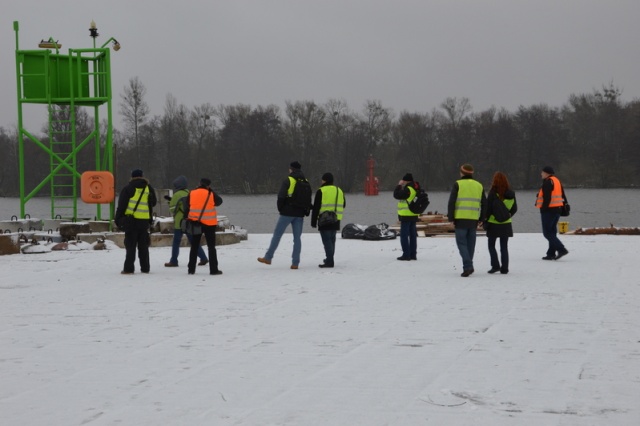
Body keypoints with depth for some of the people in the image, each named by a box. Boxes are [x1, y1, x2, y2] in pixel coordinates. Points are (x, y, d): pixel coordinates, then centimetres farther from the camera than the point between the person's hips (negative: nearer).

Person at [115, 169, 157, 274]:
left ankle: (129, 268, -5)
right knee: (143, 246, 11)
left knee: (130, 245, -1)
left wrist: (118, 219, 1)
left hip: (131, 221, -3)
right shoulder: (148, 188, 7)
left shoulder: (128, 188, -3)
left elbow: (121, 205, -4)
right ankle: (145, 268, 12)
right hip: (145, 221, 3)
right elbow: (153, 203, 17)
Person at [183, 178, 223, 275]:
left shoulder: (191, 194, -1)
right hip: (209, 224, -3)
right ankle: (213, 269, 1)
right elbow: (219, 201, 8)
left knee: (194, 246, 12)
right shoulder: (211, 194, -8)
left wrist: (187, 219, 11)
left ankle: (191, 269, 11)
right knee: (211, 246, 5)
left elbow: (186, 207, 3)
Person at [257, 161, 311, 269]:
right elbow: (309, 199, 13)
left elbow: (281, 196, -11)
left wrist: (280, 208, 3)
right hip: (299, 214, 5)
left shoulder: (288, 181, -7)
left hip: (287, 213, -5)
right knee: (297, 237, 5)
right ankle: (295, 263, 1)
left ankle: (268, 258, 6)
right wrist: (306, 212, 17)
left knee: (277, 234, 3)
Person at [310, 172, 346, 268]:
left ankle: (329, 261, -13)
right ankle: (329, 259, 27)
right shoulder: (339, 191, 12)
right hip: (336, 221, 6)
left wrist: (313, 222, -4)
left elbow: (316, 207, -9)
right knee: (332, 239, 17)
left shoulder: (321, 191, -8)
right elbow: (343, 205, 22)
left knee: (326, 240, -6)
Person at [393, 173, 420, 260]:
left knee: (404, 235, -5)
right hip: (414, 215, 9)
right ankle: (413, 254, 15)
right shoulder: (415, 189, 13)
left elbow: (396, 195, -14)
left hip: (406, 216, -9)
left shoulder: (407, 189, -17)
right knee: (413, 235, 12)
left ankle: (406, 255, -7)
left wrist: (399, 185, -6)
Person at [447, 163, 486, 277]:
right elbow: (484, 204, 15)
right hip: (473, 219, 4)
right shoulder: (479, 186, 12)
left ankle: (468, 266, -16)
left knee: (461, 242, -2)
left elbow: (451, 202, -8)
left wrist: (451, 218, -3)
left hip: (461, 219, -4)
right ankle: (468, 266, 18)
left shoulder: (458, 184, -4)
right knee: (470, 243, 13)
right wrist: (481, 219, 20)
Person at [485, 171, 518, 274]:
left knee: (491, 245, 9)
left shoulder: (493, 193, -13)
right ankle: (504, 268, 7)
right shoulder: (511, 194, 1)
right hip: (506, 224, 4)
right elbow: (514, 208, 8)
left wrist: (485, 222, -2)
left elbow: (488, 208, -11)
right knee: (504, 247, 9)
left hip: (494, 224, -4)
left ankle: (495, 265, -3)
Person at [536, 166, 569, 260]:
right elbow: (562, 196, 19)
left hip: (549, 210, -10)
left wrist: (543, 208, -19)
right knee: (552, 232, 14)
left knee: (547, 232, -8)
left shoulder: (547, 182, -13)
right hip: (557, 209, 10)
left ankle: (561, 249, -19)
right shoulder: (557, 181, 17)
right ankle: (551, 253, 14)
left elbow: (547, 197, -22)